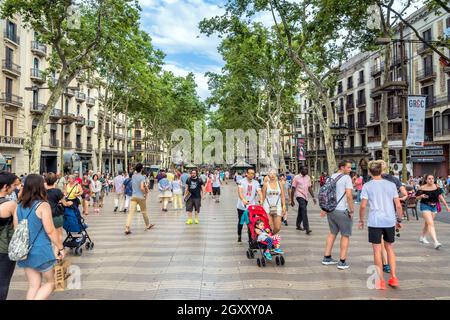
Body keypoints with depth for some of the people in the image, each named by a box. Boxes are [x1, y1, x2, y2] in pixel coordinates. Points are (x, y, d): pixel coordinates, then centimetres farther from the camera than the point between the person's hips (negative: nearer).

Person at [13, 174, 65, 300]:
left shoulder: (19, 207, 2)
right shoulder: (43, 205, -15)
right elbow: (50, 231, -16)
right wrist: (60, 247, -6)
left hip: (25, 252, 6)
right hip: (41, 251, -6)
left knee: (33, 286, 16)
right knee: (50, 282, 13)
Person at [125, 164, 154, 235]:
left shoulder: (133, 176, 7)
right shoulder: (142, 177, -12)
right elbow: (142, 188, -22)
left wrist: (145, 187, 14)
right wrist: (145, 194, -6)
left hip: (133, 196, 4)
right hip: (141, 197, -4)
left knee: (131, 212, -6)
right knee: (144, 212, 15)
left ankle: (127, 227, -19)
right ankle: (148, 225, 33)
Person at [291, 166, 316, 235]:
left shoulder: (308, 177, 12)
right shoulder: (296, 177, -4)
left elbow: (310, 188, 16)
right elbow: (293, 189, -3)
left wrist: (313, 197, 8)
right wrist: (292, 200, -5)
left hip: (305, 197, 6)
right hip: (299, 196, -6)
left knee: (301, 212, 16)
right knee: (304, 210, -19)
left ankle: (298, 225, 32)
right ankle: (307, 228, -22)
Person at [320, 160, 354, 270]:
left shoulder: (331, 177, 11)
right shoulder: (347, 178, -11)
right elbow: (349, 195, -20)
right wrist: (352, 210, -11)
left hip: (330, 210, 7)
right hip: (342, 210, -7)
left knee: (332, 233, 20)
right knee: (345, 235, 6)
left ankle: (327, 258, 23)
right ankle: (342, 262, 8)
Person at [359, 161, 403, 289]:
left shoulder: (367, 186, -2)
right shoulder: (391, 184, 6)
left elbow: (363, 206, -7)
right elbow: (398, 205, 5)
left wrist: (361, 220, 5)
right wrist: (399, 220, 16)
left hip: (375, 222, -3)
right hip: (390, 221, 3)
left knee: (377, 250, 5)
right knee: (390, 248, 18)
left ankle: (381, 281, 10)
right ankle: (393, 278, 18)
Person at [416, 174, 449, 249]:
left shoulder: (436, 186, 0)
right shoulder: (422, 188, -11)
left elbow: (440, 196, 7)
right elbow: (417, 197, -4)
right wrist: (421, 196, -25)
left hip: (434, 206, 5)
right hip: (425, 206, -5)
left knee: (427, 223, 18)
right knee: (431, 223, -16)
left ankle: (422, 237, 39)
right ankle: (436, 242, -22)